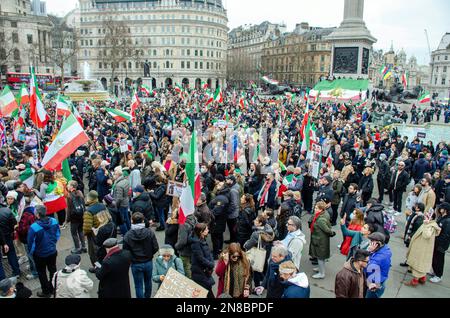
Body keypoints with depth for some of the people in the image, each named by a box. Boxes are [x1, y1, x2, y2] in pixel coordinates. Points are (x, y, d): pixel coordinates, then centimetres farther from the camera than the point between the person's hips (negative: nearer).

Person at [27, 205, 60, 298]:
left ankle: (46, 292, 30)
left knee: (42, 273, 17)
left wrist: (31, 252, 2)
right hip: (52, 252, 4)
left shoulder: (34, 227, -31)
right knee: (53, 270, 23)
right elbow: (58, 235, 0)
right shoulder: (54, 221, -17)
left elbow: (31, 243, -19)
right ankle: (54, 288, 39)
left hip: (40, 254, -4)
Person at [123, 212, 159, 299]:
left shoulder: (128, 235, -16)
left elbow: (125, 251, -10)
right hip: (148, 262, 2)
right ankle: (147, 296, 46)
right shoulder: (150, 232, -16)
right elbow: (156, 248, -12)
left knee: (138, 285, 12)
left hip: (136, 264, -2)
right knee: (148, 282, 25)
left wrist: (132, 258, 10)